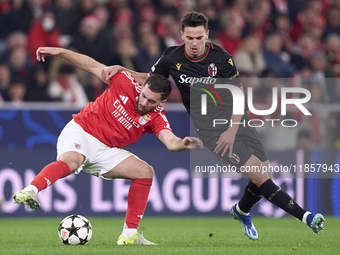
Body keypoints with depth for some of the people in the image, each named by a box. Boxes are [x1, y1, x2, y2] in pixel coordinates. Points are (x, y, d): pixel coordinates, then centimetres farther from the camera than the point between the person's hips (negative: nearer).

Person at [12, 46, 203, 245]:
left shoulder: (156, 117, -3)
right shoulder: (126, 83, -9)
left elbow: (171, 142, -20)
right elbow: (93, 66, -2)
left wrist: (182, 144, -45)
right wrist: (60, 52, -9)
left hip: (105, 151, 5)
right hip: (80, 133, -5)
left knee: (145, 171, -8)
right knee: (70, 162, -37)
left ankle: (129, 234, -5)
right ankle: (30, 191, -60)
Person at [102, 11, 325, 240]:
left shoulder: (221, 58, -6)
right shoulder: (172, 58, -3)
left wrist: (232, 129, -10)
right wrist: (120, 70, 2)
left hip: (234, 119, 2)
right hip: (209, 128, -2)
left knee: (266, 171, -3)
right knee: (259, 176, -17)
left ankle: (242, 211, 29)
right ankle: (304, 216, -16)